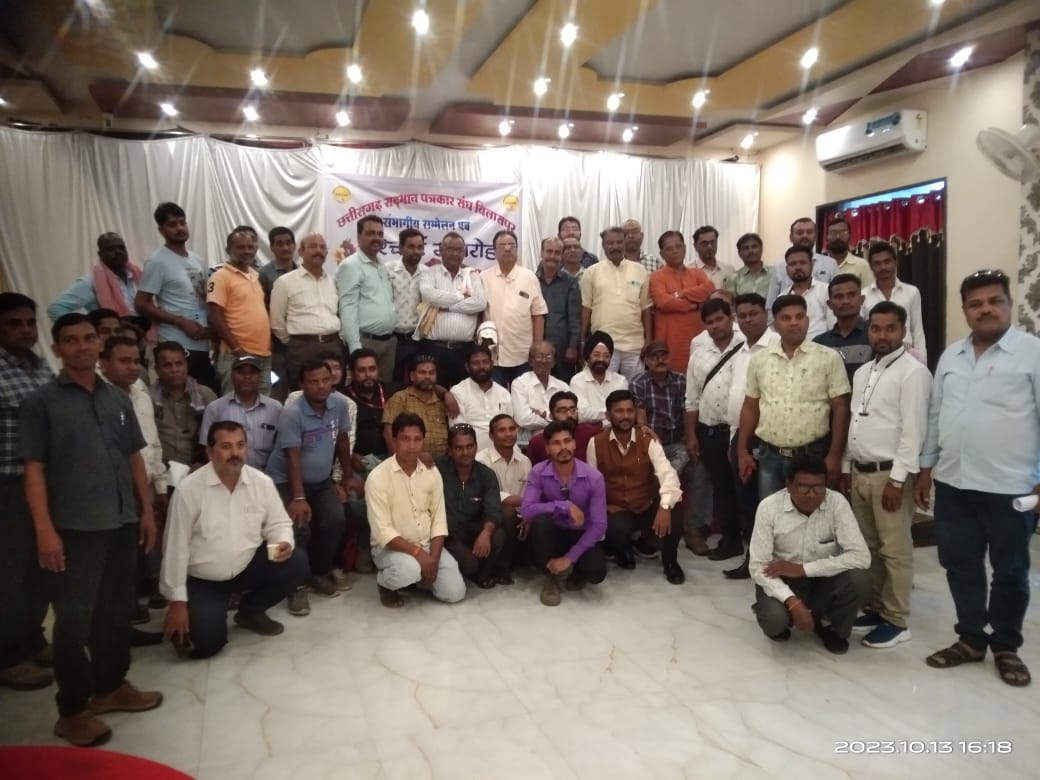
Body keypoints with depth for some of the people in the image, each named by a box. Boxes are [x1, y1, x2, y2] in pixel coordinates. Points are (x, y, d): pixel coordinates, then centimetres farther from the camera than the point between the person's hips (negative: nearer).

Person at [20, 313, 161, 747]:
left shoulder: (118, 399, 11)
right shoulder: (41, 403, -3)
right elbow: (33, 470, -8)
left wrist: (146, 510, 10)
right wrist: (45, 530, -14)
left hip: (122, 522, 5)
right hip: (74, 528, -5)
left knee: (116, 610, 14)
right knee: (73, 618, 2)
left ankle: (111, 686, 30)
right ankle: (72, 709, 16)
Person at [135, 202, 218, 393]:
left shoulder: (198, 261, 14)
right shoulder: (158, 261, -7)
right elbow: (141, 304, -11)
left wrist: (212, 326, 1)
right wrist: (181, 322, -16)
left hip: (204, 345, 7)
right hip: (178, 346, -7)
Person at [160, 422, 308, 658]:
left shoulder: (262, 482, -8)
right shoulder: (189, 489, -18)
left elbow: (278, 523, 2)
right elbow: (176, 547, -14)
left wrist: (284, 543, -23)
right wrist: (177, 601, -12)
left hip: (248, 568, 3)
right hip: (202, 581, -3)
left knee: (296, 563, -19)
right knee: (206, 644, -18)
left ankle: (250, 611, 8)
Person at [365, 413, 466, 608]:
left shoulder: (432, 473, -1)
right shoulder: (378, 477, -15)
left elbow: (439, 520, 0)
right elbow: (382, 531, -19)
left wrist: (433, 557, -14)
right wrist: (417, 553, -25)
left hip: (428, 545, 5)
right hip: (390, 547, -4)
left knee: (455, 592, -11)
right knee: (409, 569, -37)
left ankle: (418, 574, 18)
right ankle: (385, 582, -1)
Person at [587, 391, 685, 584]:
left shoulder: (648, 440, -7)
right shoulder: (596, 443, -5)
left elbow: (667, 473, -22)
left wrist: (665, 506, -40)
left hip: (647, 507, 1)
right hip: (615, 510, -1)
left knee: (674, 509, -30)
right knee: (617, 529, -36)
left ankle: (670, 561, -3)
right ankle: (623, 551, 6)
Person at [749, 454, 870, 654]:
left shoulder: (837, 502, -18)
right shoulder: (769, 507, -20)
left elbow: (861, 557, -24)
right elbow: (758, 567, -19)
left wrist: (803, 568, -26)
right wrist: (792, 602, -33)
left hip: (824, 578, 2)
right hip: (782, 580, -2)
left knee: (858, 580, -28)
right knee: (774, 618, -32)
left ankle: (832, 627, 3)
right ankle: (780, 624, 9)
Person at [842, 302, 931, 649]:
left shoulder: (913, 372, -10)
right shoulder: (862, 372, 14)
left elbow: (913, 430, -16)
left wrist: (898, 479, -18)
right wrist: (846, 468, 15)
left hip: (889, 474, -7)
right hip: (859, 472, 7)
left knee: (894, 550, 1)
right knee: (868, 547, 14)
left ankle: (896, 621, 11)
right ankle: (874, 608, 26)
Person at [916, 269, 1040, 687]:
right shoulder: (950, 356, 9)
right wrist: (926, 467, 13)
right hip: (953, 484, 5)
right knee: (960, 565, 13)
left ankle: (1006, 646, 27)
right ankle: (971, 638, 29)